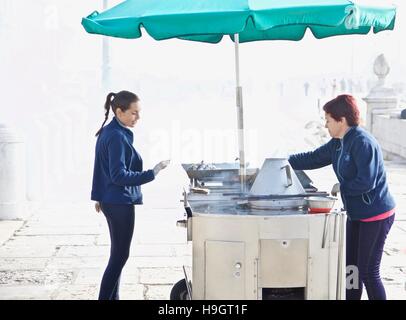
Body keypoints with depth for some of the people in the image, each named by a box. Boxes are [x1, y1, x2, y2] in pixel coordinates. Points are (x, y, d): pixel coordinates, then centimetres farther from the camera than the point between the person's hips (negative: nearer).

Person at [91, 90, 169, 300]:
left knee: (118, 254, 15)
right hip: (120, 203, -10)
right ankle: (104, 297, -2)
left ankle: (112, 297, 22)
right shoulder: (117, 137, -19)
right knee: (120, 256, -4)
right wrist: (153, 173, -25)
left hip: (109, 201, 10)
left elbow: (100, 167, 18)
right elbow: (119, 176, -23)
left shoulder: (107, 132, 10)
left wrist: (99, 196, 25)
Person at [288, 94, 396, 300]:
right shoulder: (338, 144, 8)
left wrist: (341, 187, -12)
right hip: (357, 214, 9)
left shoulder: (362, 142, -21)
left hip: (376, 215, -9)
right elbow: (314, 158, 18)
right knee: (351, 267, 14)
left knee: (368, 272, -4)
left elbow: (366, 182, -26)